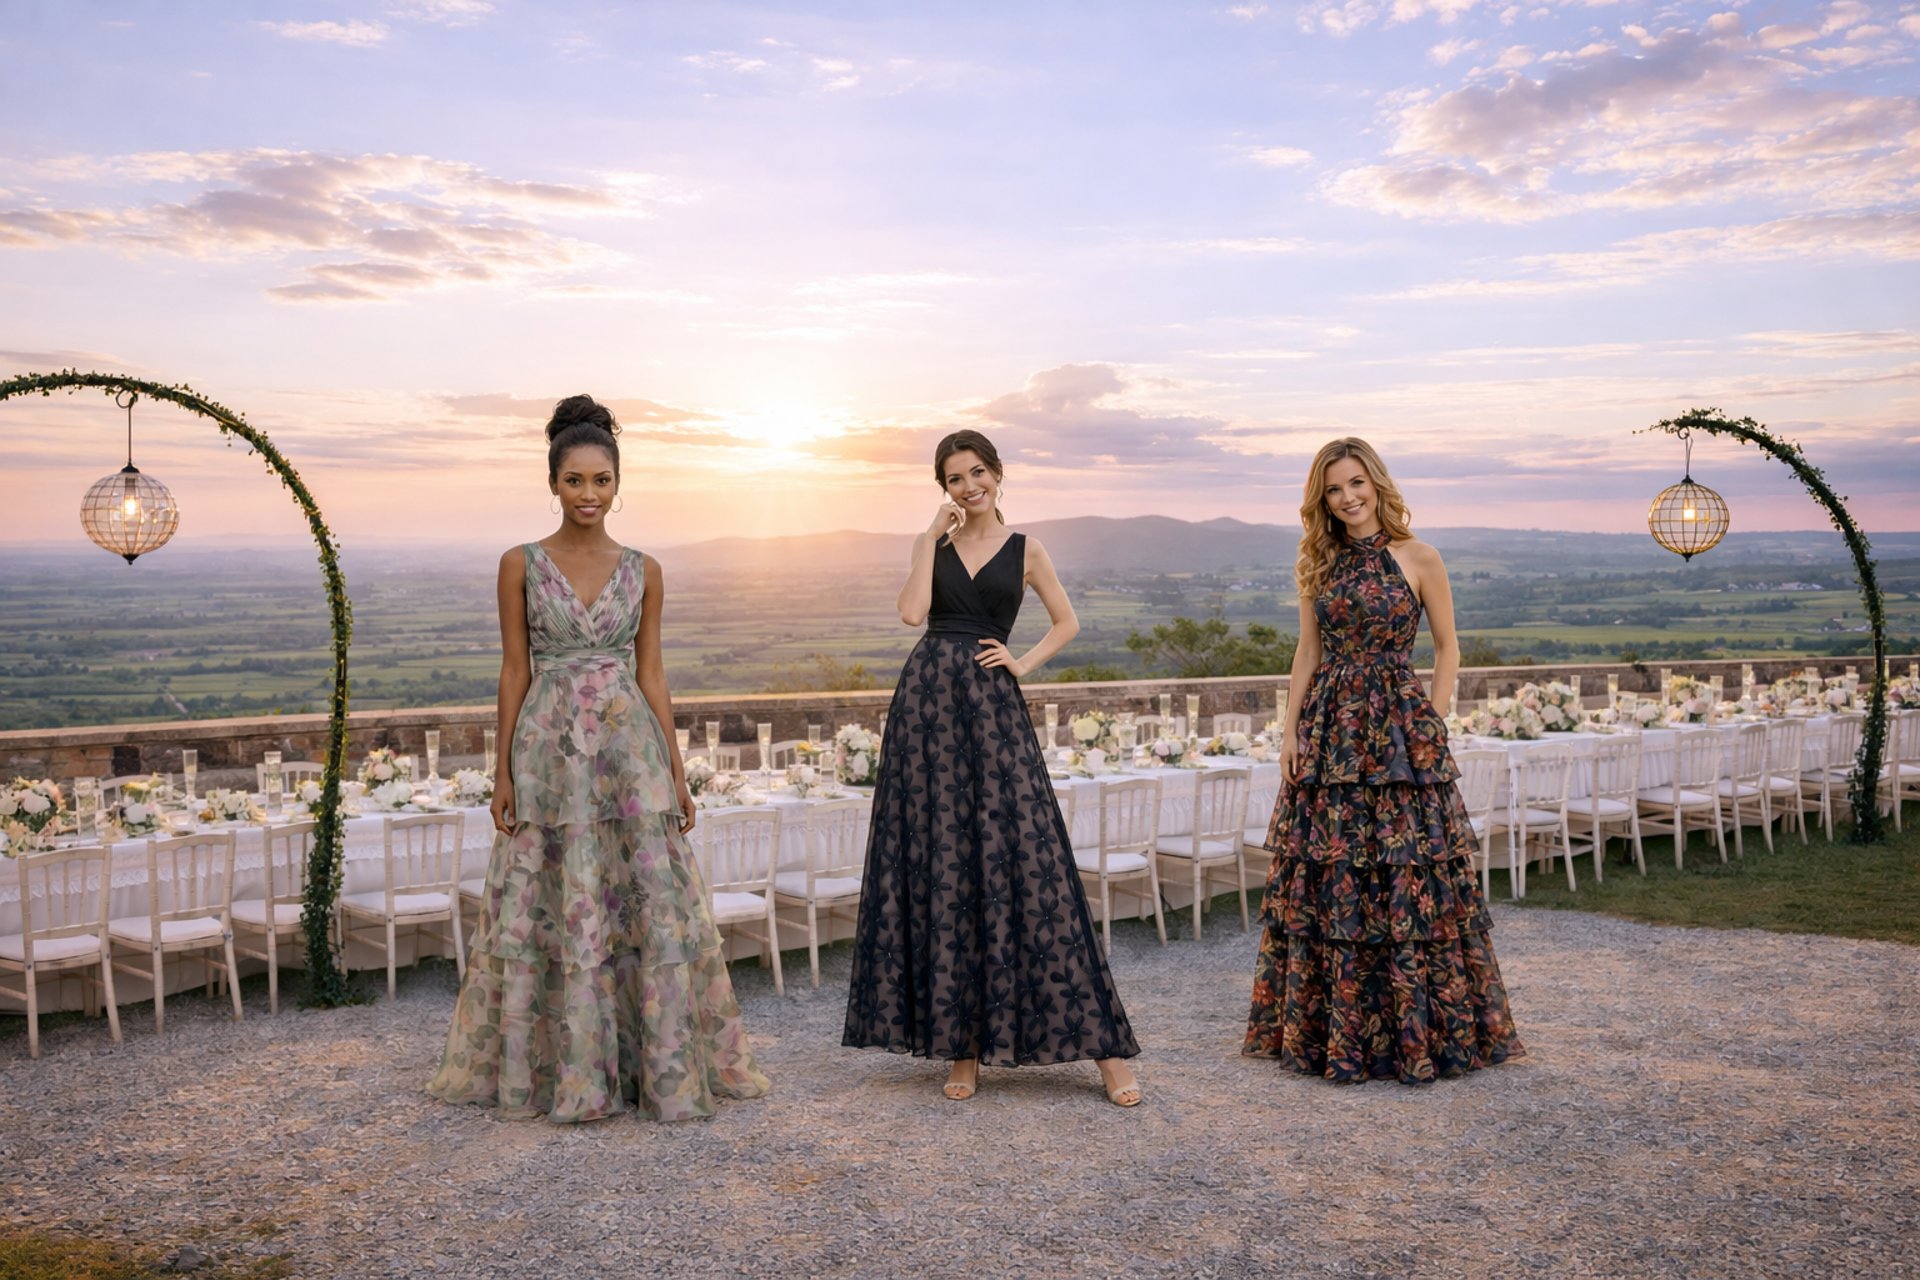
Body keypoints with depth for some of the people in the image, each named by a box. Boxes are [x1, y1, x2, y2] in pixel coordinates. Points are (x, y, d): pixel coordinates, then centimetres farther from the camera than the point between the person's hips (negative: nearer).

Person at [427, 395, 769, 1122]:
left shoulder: (643, 571, 4)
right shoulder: (521, 565, 1)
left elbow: (651, 672, 6)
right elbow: (514, 669, 2)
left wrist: (676, 769, 3)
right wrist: (504, 771, -1)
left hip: (629, 748, 1)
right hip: (549, 750, -1)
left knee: (651, 903, 1)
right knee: (551, 909, 5)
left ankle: (665, 1066, 14)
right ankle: (554, 1067, 20)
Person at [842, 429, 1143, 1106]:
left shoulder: (1025, 550, 9)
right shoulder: (933, 542, 11)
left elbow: (1066, 623, 17)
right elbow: (913, 611, -6)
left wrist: (1023, 662, 2)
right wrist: (933, 536, -3)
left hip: (993, 706, -2)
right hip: (926, 701, 2)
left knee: (1026, 862, -6)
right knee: (938, 868, 2)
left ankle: (1102, 1048, 0)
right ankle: (961, 1047, 11)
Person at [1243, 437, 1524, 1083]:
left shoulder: (1418, 558, -1)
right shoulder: (1319, 564, 10)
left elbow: (1447, 648, 2)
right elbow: (1308, 652, 12)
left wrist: (1431, 725, -6)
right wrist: (1291, 729, 4)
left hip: (1399, 727, -3)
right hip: (1328, 731, 4)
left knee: (1406, 881, -3)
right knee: (1324, 882, 5)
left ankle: (1418, 1031, 11)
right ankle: (1330, 1030, 17)